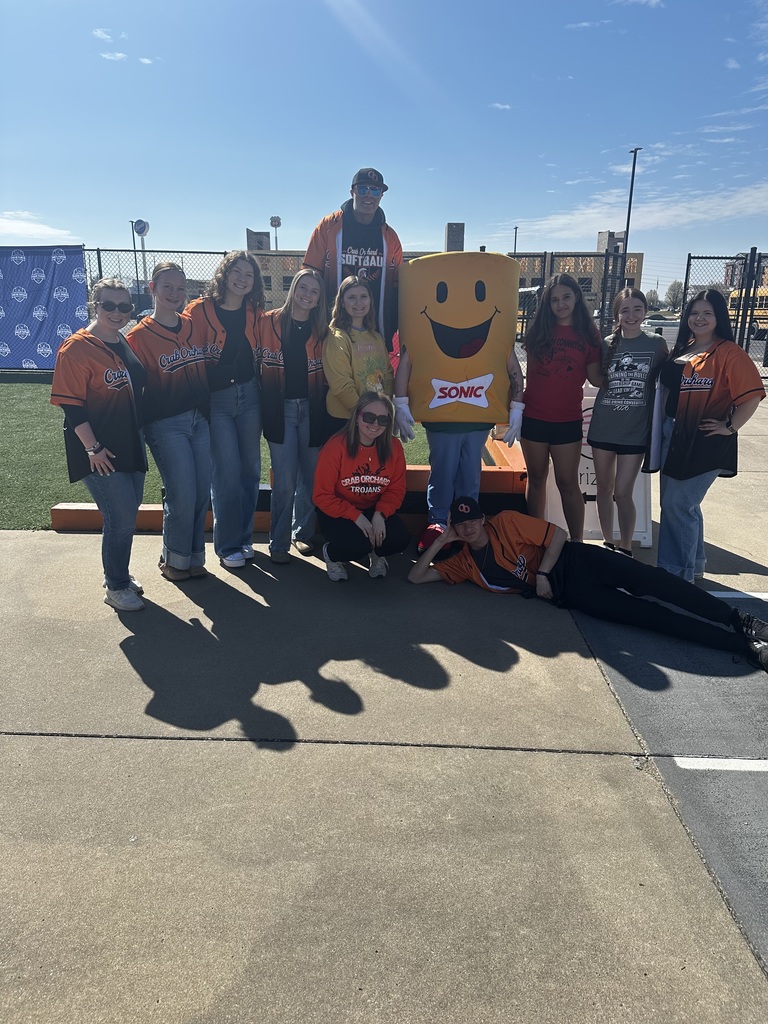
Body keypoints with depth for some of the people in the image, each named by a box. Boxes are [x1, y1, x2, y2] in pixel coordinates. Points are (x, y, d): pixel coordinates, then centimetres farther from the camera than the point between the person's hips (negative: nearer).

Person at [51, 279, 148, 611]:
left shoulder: (126, 345, 10)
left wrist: (139, 436, 16)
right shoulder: (76, 348, -12)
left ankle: (119, 574, 31)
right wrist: (93, 448, -17)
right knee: (122, 516, -7)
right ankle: (116, 587, 10)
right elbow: (72, 406, -15)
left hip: (130, 446, 7)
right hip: (100, 452, -7)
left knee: (127, 513, 13)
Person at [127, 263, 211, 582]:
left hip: (200, 419, 5)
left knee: (202, 492, 6)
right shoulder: (139, 336, -6)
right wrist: (141, 427, -10)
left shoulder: (193, 326, 9)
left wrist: (208, 410, 10)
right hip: (166, 424, -5)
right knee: (183, 494, -6)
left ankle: (194, 557, 23)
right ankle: (174, 559, 16)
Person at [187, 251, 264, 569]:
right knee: (227, 472, -6)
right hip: (215, 400, -4)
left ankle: (244, 537, 23)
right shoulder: (200, 310, -6)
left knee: (251, 468, 8)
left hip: (249, 395, 4)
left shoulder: (255, 313, 8)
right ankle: (228, 545, 8)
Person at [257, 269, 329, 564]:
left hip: (312, 409, 3)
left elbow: (327, 373, 12)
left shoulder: (322, 330, 8)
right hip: (280, 409, -2)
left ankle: (303, 533, 25)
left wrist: (325, 405, 2)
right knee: (285, 481, -6)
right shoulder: (269, 322, 1)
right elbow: (255, 362, 2)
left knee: (311, 476, 7)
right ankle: (279, 543, 7)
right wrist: (265, 396, -3)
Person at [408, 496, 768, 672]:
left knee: (649, 581, -23)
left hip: (574, 562, -1)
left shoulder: (506, 523, -5)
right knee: (642, 614, -14)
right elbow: (417, 576, 2)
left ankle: (739, 620, -18)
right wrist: (441, 541, -6)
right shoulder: (464, 563, 5)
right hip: (566, 596, 1)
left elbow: (558, 535, -5)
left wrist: (542, 573, -14)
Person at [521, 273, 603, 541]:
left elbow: (596, 378, 1)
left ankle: (577, 542, 13)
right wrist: (517, 399, 6)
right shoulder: (539, 330, 4)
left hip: (567, 420, -2)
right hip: (533, 417, 2)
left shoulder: (588, 334, 1)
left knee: (567, 482, 3)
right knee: (536, 478, 12)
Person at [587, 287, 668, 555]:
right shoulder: (606, 344, 1)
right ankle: (607, 543, 27)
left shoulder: (657, 344, -3)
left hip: (636, 431, -2)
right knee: (604, 489, 11)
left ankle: (625, 549, 14)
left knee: (622, 493, -3)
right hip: (602, 428, 3)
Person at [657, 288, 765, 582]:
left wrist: (730, 427, -15)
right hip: (674, 436, 8)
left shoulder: (729, 353, -11)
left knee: (679, 506, -5)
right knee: (673, 504, 14)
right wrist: (667, 425, 10)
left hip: (705, 441, -8)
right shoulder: (681, 350, 11)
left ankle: (683, 572, 11)